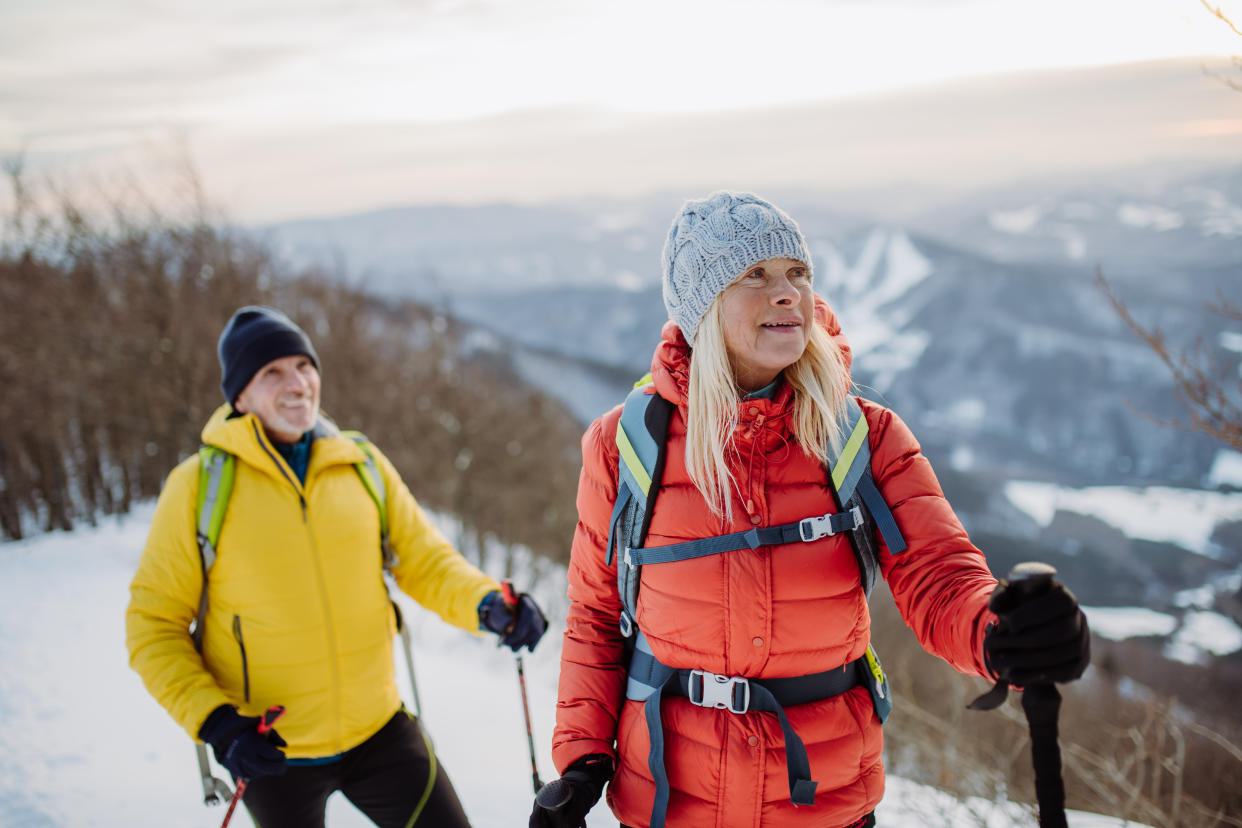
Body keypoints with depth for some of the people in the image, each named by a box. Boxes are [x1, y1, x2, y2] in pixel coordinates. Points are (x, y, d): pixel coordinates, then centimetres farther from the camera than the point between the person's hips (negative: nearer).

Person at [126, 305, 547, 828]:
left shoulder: (362, 466, -2)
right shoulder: (198, 486, -10)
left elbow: (425, 560, 1)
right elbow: (153, 624, -5)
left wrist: (488, 604, -19)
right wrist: (214, 721, -16)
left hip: (378, 730, 2)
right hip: (270, 752, -2)